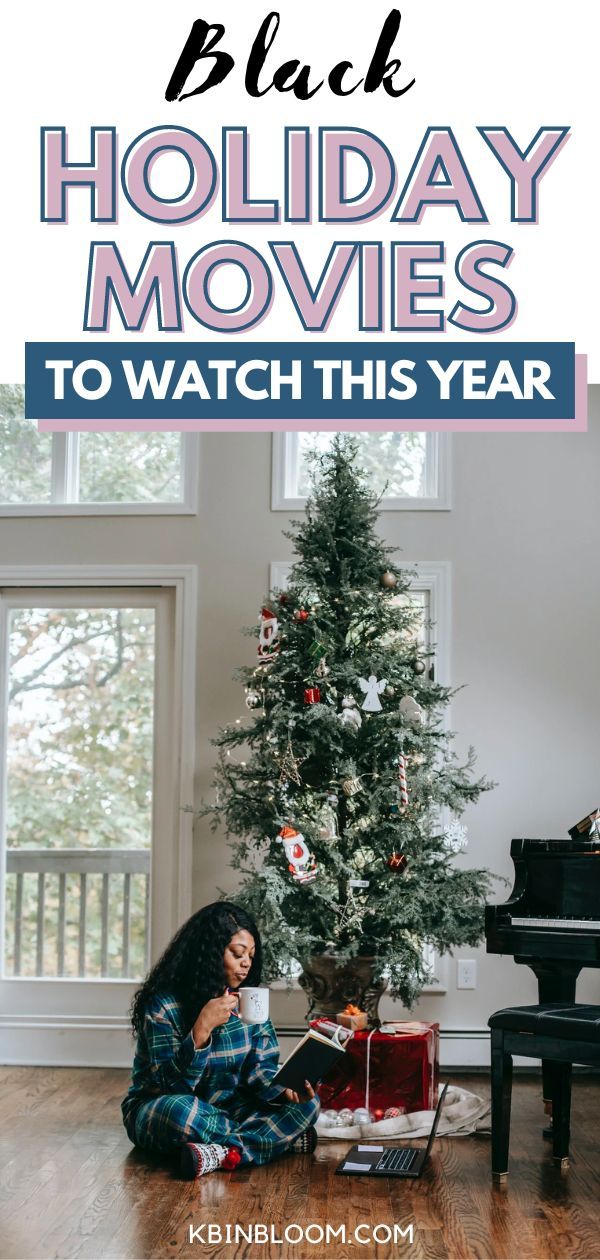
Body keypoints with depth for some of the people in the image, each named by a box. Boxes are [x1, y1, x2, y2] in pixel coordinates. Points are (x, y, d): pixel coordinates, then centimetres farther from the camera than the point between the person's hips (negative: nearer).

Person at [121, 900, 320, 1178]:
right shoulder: (163, 1005, -17)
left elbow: (259, 1069, -1)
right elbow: (172, 1085, -22)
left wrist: (286, 1090, -23)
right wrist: (202, 1028, -35)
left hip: (228, 1109, 5)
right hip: (157, 1111, -5)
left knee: (307, 1103, -15)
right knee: (180, 1111, -40)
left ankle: (222, 1154, -33)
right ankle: (285, 1139, -24)